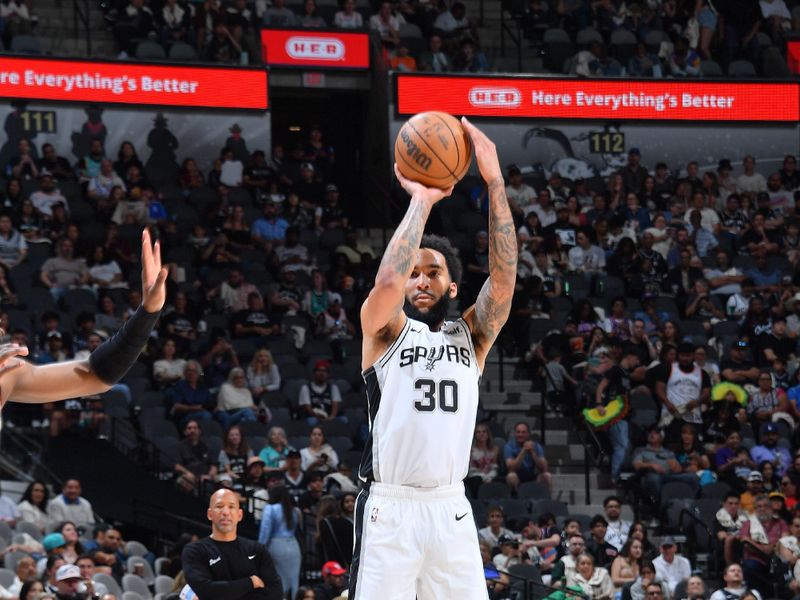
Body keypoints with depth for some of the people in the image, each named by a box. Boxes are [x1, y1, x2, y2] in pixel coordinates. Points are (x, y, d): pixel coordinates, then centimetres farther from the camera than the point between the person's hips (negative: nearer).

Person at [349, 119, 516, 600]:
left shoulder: (471, 336, 13)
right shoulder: (386, 330, 6)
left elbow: (504, 277, -3)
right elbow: (387, 281, -17)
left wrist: (495, 182, -9)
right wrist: (421, 201, -10)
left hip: (451, 508, 3)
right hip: (390, 506, -3)